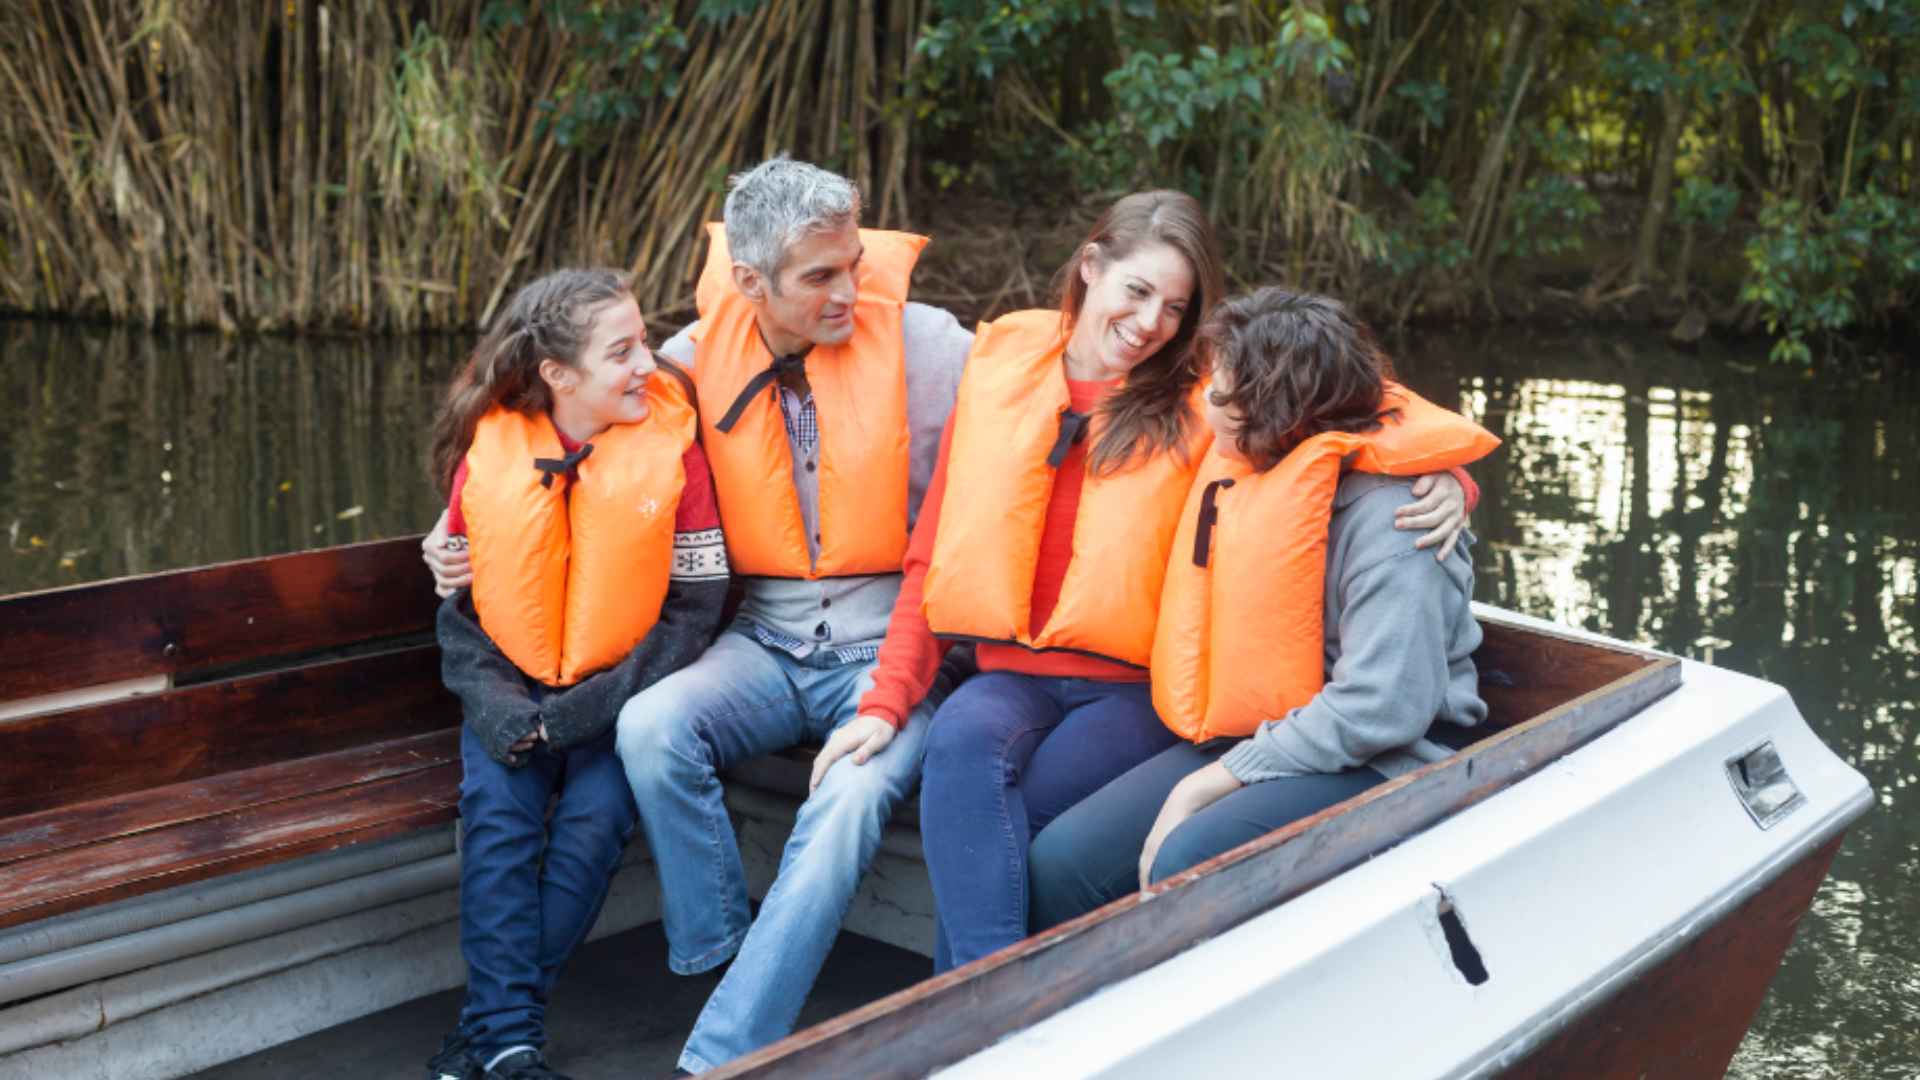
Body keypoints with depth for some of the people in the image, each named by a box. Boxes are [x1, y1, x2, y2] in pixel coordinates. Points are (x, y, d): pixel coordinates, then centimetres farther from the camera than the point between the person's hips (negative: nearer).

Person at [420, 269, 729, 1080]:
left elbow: (694, 606, -10)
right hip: (513, 688, 1)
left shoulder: (670, 445, -11)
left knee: (595, 816, -23)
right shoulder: (485, 452, -6)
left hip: (622, 692, -1)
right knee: (496, 808, -23)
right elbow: (458, 605, 3)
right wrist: (494, 704, -16)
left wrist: (593, 708, -19)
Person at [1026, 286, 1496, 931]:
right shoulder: (1247, 474, 8)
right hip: (1251, 736, 8)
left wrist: (1211, 782, -20)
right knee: (1063, 858, -11)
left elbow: (1377, 709, -23)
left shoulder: (1387, 517, -17)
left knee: (1187, 864, -32)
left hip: (1381, 765, -7)